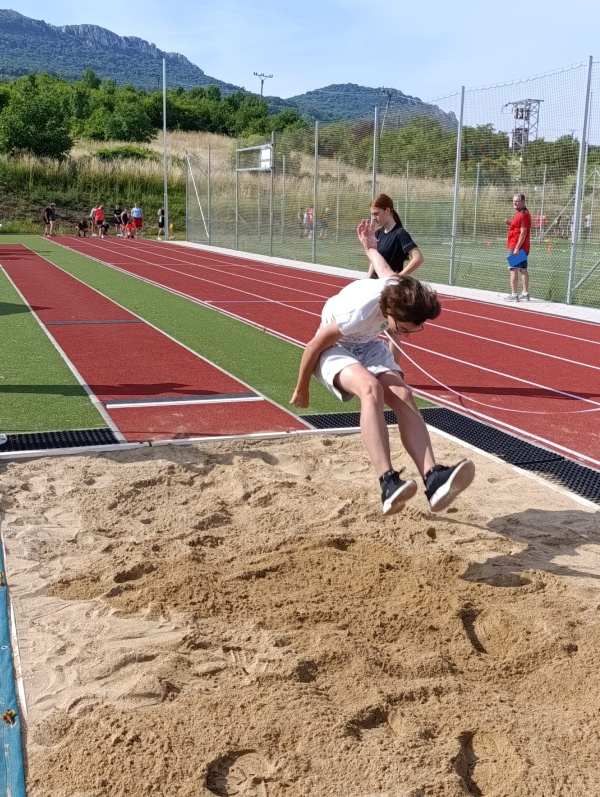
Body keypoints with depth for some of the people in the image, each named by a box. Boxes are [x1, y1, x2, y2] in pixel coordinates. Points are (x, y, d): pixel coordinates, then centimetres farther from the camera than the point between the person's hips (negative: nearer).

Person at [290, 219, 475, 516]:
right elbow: (314, 346, -23)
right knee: (371, 388, -36)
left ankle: (433, 480, -36)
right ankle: (388, 484, -44)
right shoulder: (360, 312, -38)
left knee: (403, 395, -22)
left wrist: (370, 247, 29)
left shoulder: (400, 290, -20)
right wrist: (302, 389, -7)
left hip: (369, 346, 6)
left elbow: (384, 271, 6)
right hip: (335, 349, -6)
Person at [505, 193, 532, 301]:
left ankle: (514, 295, -11)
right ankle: (525, 294, 17)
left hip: (517, 247, -11)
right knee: (523, 270, 12)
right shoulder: (520, 213, 17)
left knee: (513, 270, -10)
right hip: (523, 248, 11)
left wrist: (517, 248, -24)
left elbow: (523, 232, -20)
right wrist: (510, 223, 10)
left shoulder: (523, 214, -14)